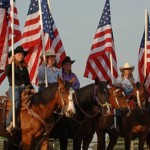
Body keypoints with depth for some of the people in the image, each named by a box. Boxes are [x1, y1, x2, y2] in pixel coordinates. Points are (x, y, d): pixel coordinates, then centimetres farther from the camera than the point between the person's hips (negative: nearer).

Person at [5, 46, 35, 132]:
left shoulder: (24, 67, 22)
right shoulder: (11, 66, 6)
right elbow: (7, 73, -17)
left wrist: (31, 88, 8)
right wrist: (10, 63, -27)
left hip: (24, 89, 6)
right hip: (14, 88, -6)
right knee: (17, 103, -34)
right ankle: (9, 124, -30)